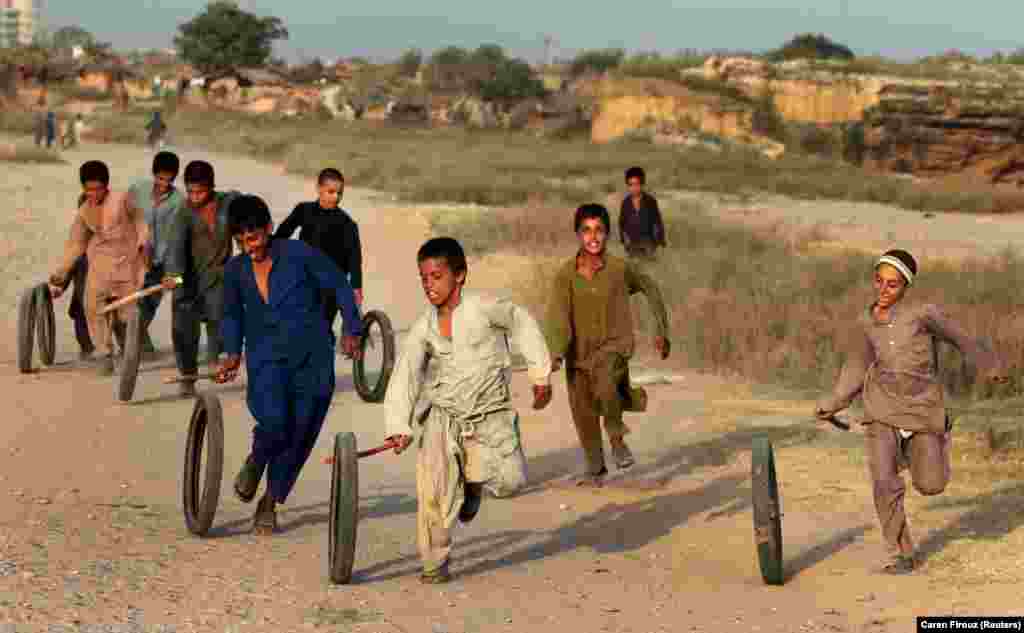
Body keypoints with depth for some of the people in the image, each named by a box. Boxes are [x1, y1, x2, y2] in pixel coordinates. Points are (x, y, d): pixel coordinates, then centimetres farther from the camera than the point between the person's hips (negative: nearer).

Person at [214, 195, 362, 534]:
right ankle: (256, 461, 10)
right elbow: (233, 314, 19)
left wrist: (352, 331, 1)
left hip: (312, 357, -1)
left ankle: (270, 503, 20)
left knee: (298, 433, 1)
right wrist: (233, 352, 6)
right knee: (274, 421, -25)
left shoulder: (300, 255, -8)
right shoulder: (236, 270, 3)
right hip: (267, 357, 1)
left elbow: (340, 286, 3)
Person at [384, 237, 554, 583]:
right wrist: (399, 428, -21)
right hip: (444, 415, 1)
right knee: (434, 486, -15)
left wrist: (540, 374, 10)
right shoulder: (423, 328, -4)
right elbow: (404, 376, -10)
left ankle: (472, 481, 21)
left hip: (490, 415, -1)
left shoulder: (483, 307, -13)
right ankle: (435, 563, 1)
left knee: (510, 480, -15)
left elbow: (522, 325, 4)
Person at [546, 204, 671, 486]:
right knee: (583, 415, 14)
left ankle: (616, 434, -7)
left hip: (614, 346, -3)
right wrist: (557, 354, -36)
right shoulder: (565, 275, -12)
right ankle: (595, 469, 40)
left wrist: (662, 331, 10)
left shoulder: (620, 268, -12)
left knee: (603, 381, -34)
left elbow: (651, 289, 7)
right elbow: (558, 317, -20)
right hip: (580, 352, 3)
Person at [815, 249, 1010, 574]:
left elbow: (959, 337, 2)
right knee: (885, 483, -13)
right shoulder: (866, 322, -1)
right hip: (882, 410, 2)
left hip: (922, 408, -2)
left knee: (930, 485, 4)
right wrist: (834, 402, 8)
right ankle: (901, 554, 5)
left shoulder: (923, 313, -13)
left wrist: (991, 367, 15)